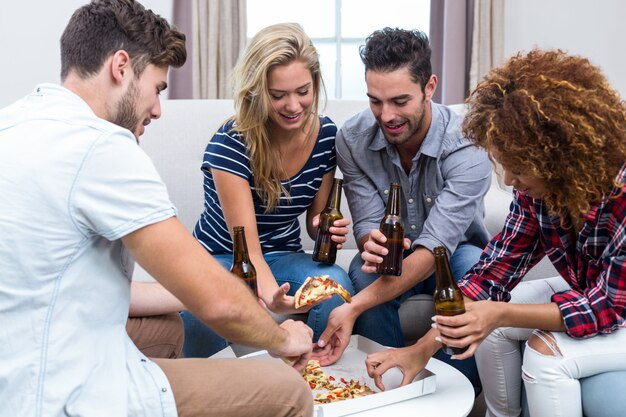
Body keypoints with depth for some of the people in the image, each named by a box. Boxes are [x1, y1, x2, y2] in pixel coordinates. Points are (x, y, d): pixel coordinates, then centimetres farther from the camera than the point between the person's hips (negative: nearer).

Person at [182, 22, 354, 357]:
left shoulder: (326, 135, -6)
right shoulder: (229, 145, -22)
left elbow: (315, 218, 7)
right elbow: (246, 242, -28)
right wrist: (271, 295, -50)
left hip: (284, 256, 4)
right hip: (221, 257, -3)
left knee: (336, 284, -29)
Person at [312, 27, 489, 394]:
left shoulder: (468, 147, -28)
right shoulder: (353, 138, -16)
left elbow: (433, 249, -35)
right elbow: (367, 225, -15)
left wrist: (354, 308, -46)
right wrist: (373, 246, -44)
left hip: (453, 255, -1)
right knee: (365, 270, -33)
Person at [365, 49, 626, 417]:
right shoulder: (536, 187, -15)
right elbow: (494, 271, -14)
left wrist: (502, 313, -38)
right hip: (590, 293, 6)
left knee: (546, 351, -26)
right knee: (487, 319, -7)